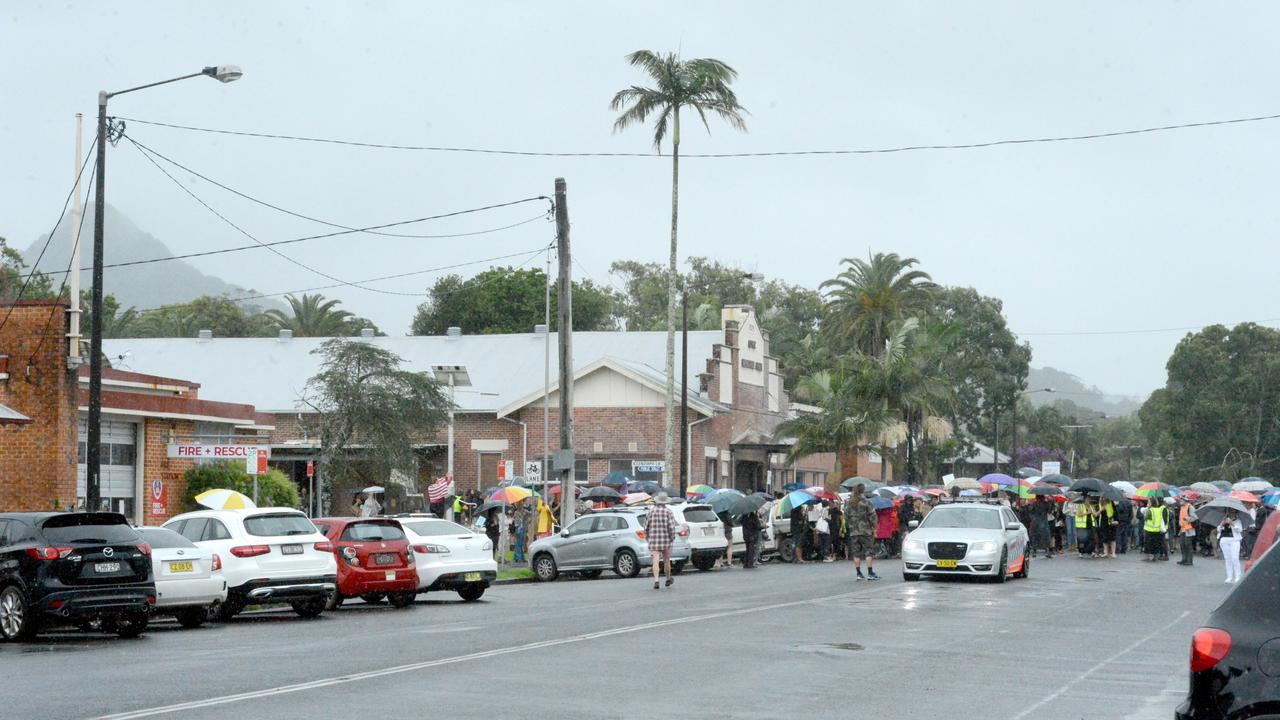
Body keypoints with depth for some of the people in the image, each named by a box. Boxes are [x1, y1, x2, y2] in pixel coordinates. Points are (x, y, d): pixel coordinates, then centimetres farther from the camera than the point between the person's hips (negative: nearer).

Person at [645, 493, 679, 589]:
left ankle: (656, 581, -19)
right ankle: (668, 579, 33)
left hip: (653, 540, 1)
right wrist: (672, 539, -3)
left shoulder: (652, 511, 1)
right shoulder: (669, 512, -6)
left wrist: (647, 536, 17)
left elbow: (646, 525, 3)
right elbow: (671, 527, -13)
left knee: (656, 561, -5)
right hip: (666, 540, -1)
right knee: (666, 560, 16)